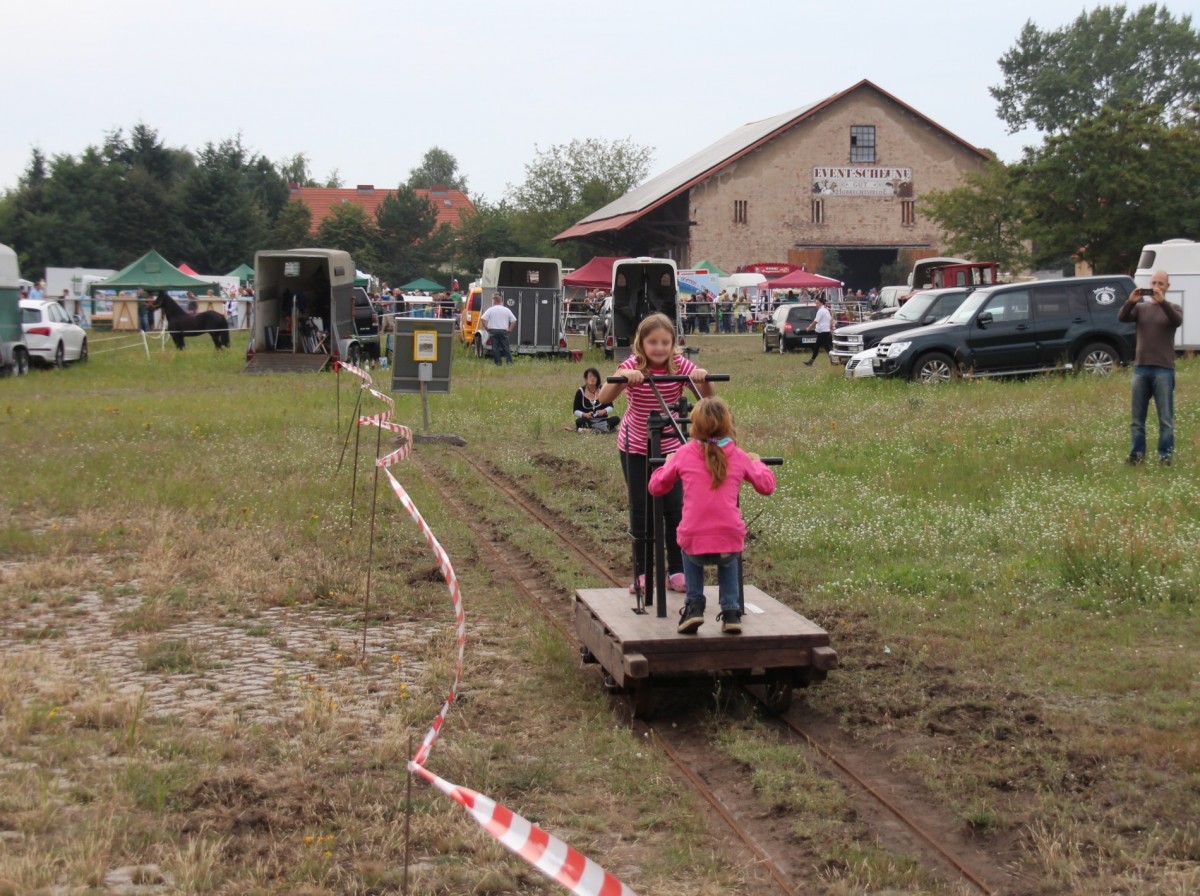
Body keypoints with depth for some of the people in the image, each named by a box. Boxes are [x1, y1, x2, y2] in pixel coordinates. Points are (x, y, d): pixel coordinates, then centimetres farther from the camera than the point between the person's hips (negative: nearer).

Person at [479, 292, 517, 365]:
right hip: (503, 331, 2)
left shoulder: (491, 310, -2)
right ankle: (509, 361, -6)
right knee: (505, 347, 4)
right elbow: (514, 320, 5)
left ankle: (498, 363, -1)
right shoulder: (506, 310, 6)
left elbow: (482, 318, -10)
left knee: (495, 348, 2)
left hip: (493, 330, -2)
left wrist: (486, 327, 0)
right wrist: (510, 329, 10)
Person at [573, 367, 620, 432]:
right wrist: (584, 414, -22)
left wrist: (604, 411, -19)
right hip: (587, 420, -2)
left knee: (616, 419, -26)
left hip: (601, 420, 2)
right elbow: (576, 411, -1)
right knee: (579, 421, -35)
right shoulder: (580, 392, 1)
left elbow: (610, 407, 3)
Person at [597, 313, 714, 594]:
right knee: (640, 509, 1)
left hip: (670, 446, 1)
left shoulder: (679, 365, -13)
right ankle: (641, 573, 11)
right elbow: (604, 399, -29)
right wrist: (623, 377, -47)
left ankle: (677, 571, 7)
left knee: (675, 508, -3)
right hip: (635, 448, -1)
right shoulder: (633, 365, -18)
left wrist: (702, 378, -39)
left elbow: (707, 396, -18)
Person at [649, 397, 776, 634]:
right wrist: (757, 463, 35)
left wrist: (668, 464, 35)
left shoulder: (684, 454, 5)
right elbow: (767, 485, 16)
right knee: (729, 558, 37)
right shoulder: (738, 456, 7)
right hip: (729, 542, 1)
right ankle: (731, 612, 25)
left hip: (695, 543, -1)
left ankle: (694, 606, 21)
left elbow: (656, 487, 15)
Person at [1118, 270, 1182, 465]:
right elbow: (1122, 317, -5)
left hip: (1163, 369, -3)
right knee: (1137, 416, 6)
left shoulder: (1172, 308, 6)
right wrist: (1130, 302, -23)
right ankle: (1137, 453, 12)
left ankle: (1166, 454, 1)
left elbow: (1177, 321, -17)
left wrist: (1162, 302, -29)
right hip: (1140, 368, 3)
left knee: (1165, 417, -2)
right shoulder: (1141, 307, 11)